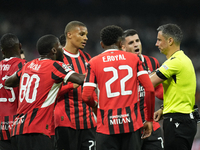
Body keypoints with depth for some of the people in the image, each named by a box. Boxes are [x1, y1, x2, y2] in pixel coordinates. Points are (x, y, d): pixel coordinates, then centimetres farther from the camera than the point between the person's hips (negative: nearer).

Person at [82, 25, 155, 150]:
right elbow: (150, 89, 0)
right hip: (131, 123, 1)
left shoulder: (94, 63, 2)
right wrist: (149, 120, 7)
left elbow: (86, 96, -5)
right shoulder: (134, 59, 6)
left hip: (107, 125, -1)